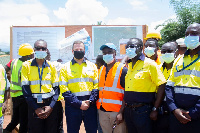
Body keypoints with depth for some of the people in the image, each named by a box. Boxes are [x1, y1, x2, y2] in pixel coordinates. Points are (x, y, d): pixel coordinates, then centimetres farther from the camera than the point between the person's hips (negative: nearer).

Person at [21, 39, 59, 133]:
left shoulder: (51, 66, 6)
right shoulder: (26, 65, 1)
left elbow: (56, 88, 4)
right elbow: (25, 88, -4)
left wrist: (51, 106, -9)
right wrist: (36, 108, -10)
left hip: (50, 105, 2)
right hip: (34, 105, -1)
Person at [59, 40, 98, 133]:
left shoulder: (92, 66, 10)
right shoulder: (65, 67, 4)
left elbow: (97, 85, 6)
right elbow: (63, 88, -4)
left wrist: (90, 101, -9)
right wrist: (78, 103, -12)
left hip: (90, 105, 2)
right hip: (72, 106, -1)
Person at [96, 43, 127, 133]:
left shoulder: (122, 70, -6)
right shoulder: (101, 70, 12)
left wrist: (121, 113, -17)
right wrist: (98, 106, 8)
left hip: (117, 112, -5)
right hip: (102, 111, 6)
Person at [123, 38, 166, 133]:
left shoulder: (149, 64, -8)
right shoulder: (128, 66, 11)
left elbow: (161, 86, -11)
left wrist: (155, 110, -13)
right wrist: (123, 109, 12)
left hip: (142, 110, -6)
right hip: (128, 110, 6)